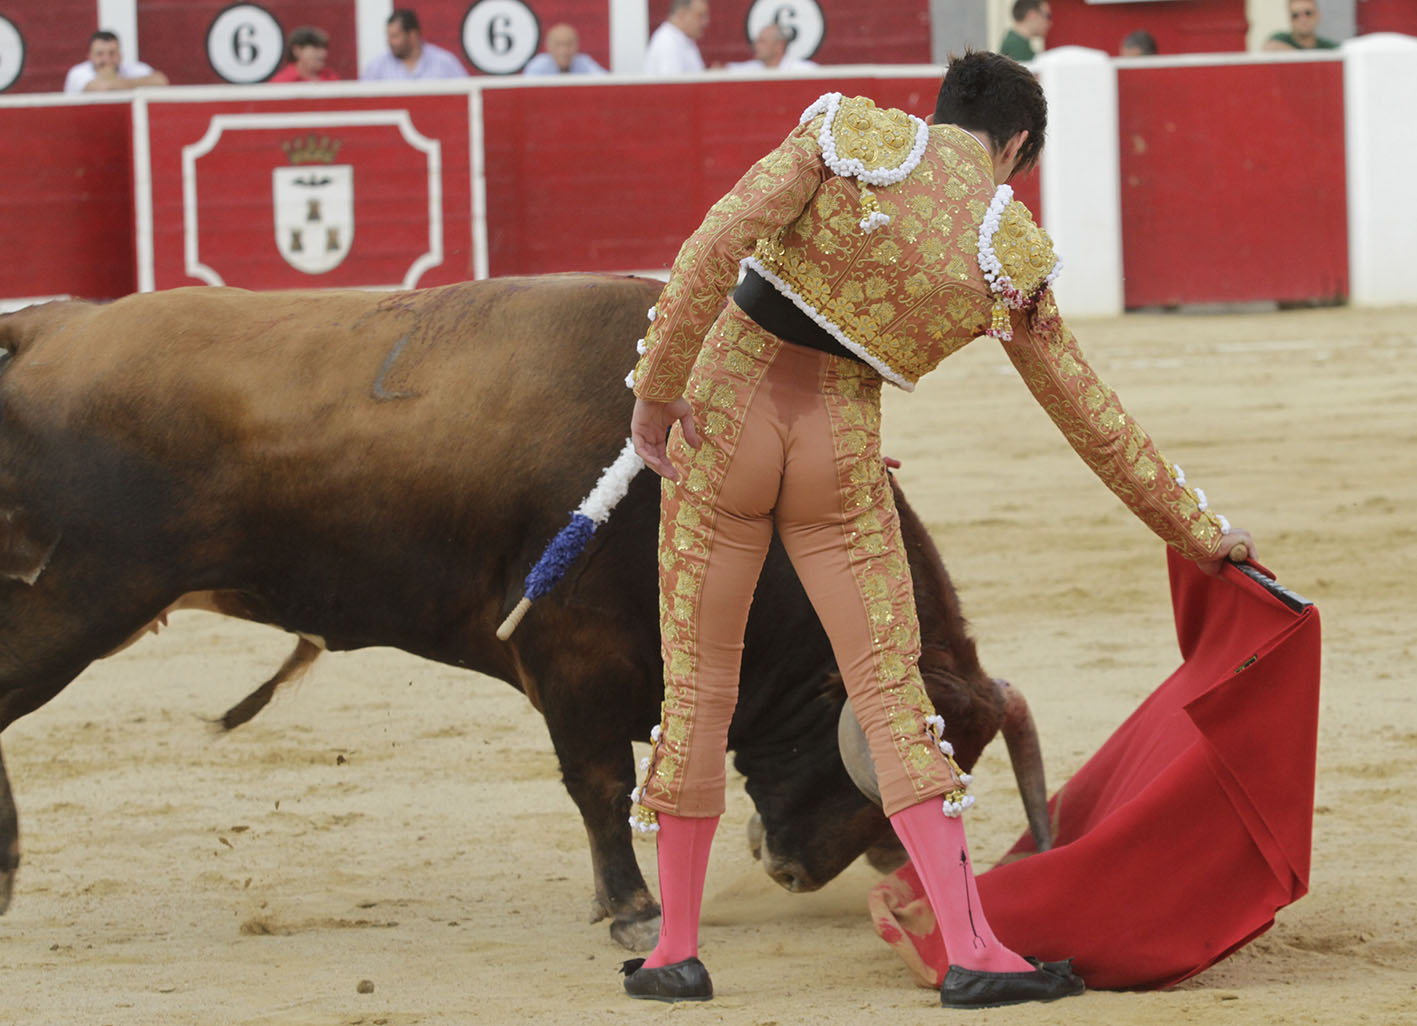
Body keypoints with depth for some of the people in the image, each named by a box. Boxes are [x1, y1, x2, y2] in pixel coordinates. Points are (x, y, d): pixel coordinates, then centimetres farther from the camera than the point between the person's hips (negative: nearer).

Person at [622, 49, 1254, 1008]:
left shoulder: (850, 138, -2)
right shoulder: (1009, 261, 1)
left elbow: (720, 240, -14)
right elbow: (1095, 417, 8)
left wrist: (658, 385, -9)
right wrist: (1202, 530, 19)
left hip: (725, 405, 0)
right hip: (841, 451, 0)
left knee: (699, 679, 9)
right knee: (890, 685, 4)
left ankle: (678, 949, 14)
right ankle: (973, 951, -4)